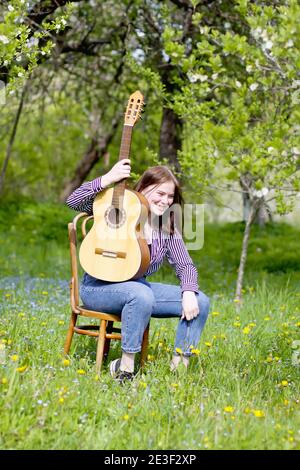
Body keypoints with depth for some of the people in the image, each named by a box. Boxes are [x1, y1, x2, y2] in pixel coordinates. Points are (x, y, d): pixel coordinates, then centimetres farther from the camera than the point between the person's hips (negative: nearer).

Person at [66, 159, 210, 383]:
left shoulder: (168, 229, 6)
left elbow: (185, 265, 5)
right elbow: (74, 201, -20)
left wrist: (189, 293, -16)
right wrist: (109, 179, -31)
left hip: (137, 286, 6)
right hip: (99, 286, -6)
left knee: (200, 302, -9)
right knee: (142, 295, -40)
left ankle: (179, 366, -5)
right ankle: (126, 366, -26)